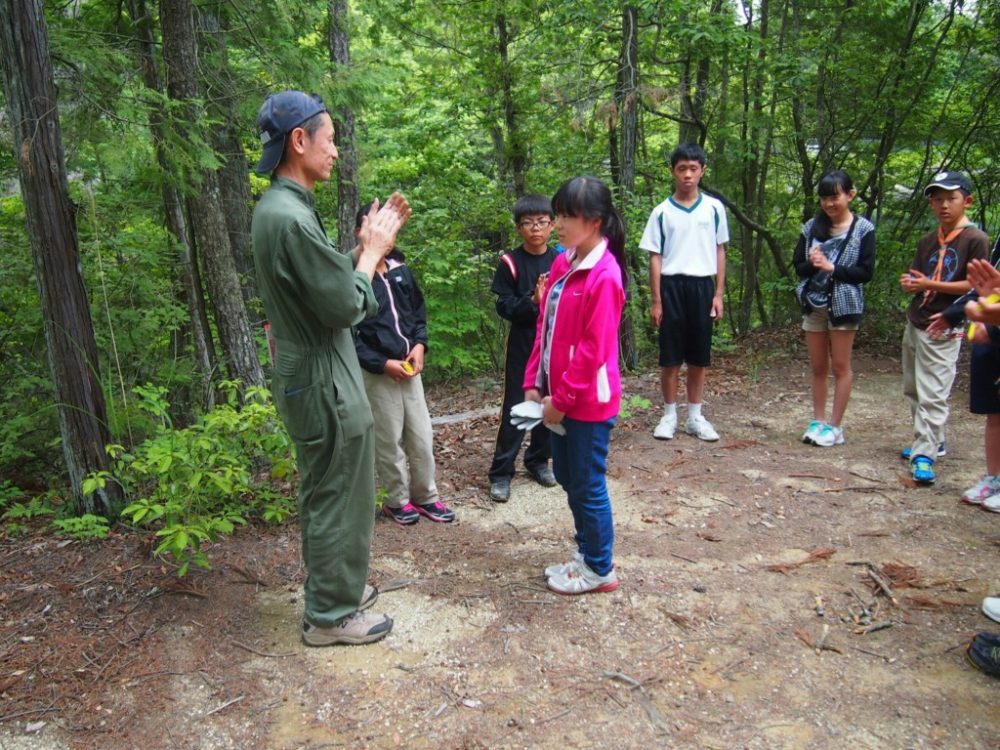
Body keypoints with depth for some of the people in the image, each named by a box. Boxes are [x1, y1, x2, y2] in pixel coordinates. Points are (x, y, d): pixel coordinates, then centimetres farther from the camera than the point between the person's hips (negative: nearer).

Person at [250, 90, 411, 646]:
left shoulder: (281, 207, 9)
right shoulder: (291, 217, -24)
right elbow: (347, 305, -21)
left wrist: (371, 244, 5)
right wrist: (372, 250, -7)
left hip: (310, 375, 10)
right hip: (326, 382, -10)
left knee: (324, 493, 22)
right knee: (341, 499, 4)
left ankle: (335, 586, 40)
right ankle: (332, 615, 21)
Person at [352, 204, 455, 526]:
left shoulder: (401, 270, 7)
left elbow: (419, 312, 17)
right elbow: (348, 336, -12)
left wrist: (419, 345, -1)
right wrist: (383, 364, -14)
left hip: (409, 368, 5)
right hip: (377, 373, -5)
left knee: (421, 436, 10)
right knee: (389, 440, 5)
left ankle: (425, 496, 26)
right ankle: (397, 500, 23)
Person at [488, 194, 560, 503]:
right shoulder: (510, 263, -6)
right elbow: (504, 307, -9)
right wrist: (532, 301, -23)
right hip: (522, 346, -3)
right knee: (514, 409, 0)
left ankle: (538, 460, 29)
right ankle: (501, 472, 9)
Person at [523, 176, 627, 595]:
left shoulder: (604, 275, -19)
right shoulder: (562, 264, 7)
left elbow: (594, 349, -20)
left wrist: (562, 399, -15)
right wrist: (534, 383, 6)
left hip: (588, 401, -8)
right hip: (559, 396, 8)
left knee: (588, 485, 5)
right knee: (567, 478, 18)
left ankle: (600, 570, 23)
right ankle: (586, 554, 36)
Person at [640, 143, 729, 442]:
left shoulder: (714, 208, 4)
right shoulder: (661, 212, 0)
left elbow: (720, 251, 8)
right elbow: (655, 257, 1)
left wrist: (719, 294, 3)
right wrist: (656, 301, -3)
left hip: (702, 286, 2)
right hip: (672, 286, -1)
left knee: (699, 356, 8)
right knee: (670, 356, 3)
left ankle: (695, 416, 20)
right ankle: (669, 415, 16)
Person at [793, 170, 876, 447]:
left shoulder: (863, 229, -5)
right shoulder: (812, 227, 3)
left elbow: (866, 272, -9)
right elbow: (798, 265, 5)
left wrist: (831, 267, -19)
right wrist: (812, 264, -16)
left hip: (844, 305, -3)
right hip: (814, 303, 3)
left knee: (840, 367, 5)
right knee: (818, 366, 10)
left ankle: (835, 426, 12)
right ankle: (817, 421, 20)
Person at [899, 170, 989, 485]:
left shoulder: (975, 240, -8)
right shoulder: (927, 241, 13)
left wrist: (930, 285, -18)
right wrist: (909, 282, -8)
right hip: (915, 323, 8)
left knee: (933, 395, -11)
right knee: (913, 389, 15)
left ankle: (924, 456, -10)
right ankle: (932, 441, 30)